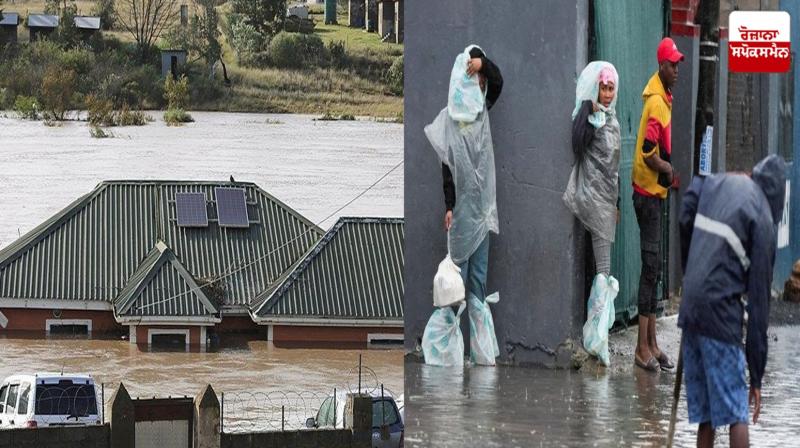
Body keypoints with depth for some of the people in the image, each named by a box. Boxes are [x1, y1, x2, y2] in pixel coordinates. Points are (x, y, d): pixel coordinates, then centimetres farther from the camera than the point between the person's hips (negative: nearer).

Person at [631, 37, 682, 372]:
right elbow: (648, 150, -24)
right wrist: (667, 169, -13)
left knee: (653, 268, 13)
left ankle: (652, 344, 18)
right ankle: (642, 348, -7)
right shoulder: (656, 102, -18)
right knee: (650, 266, -9)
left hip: (655, 192, 10)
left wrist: (670, 174, 12)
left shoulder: (664, 99, 14)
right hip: (648, 191, -10)